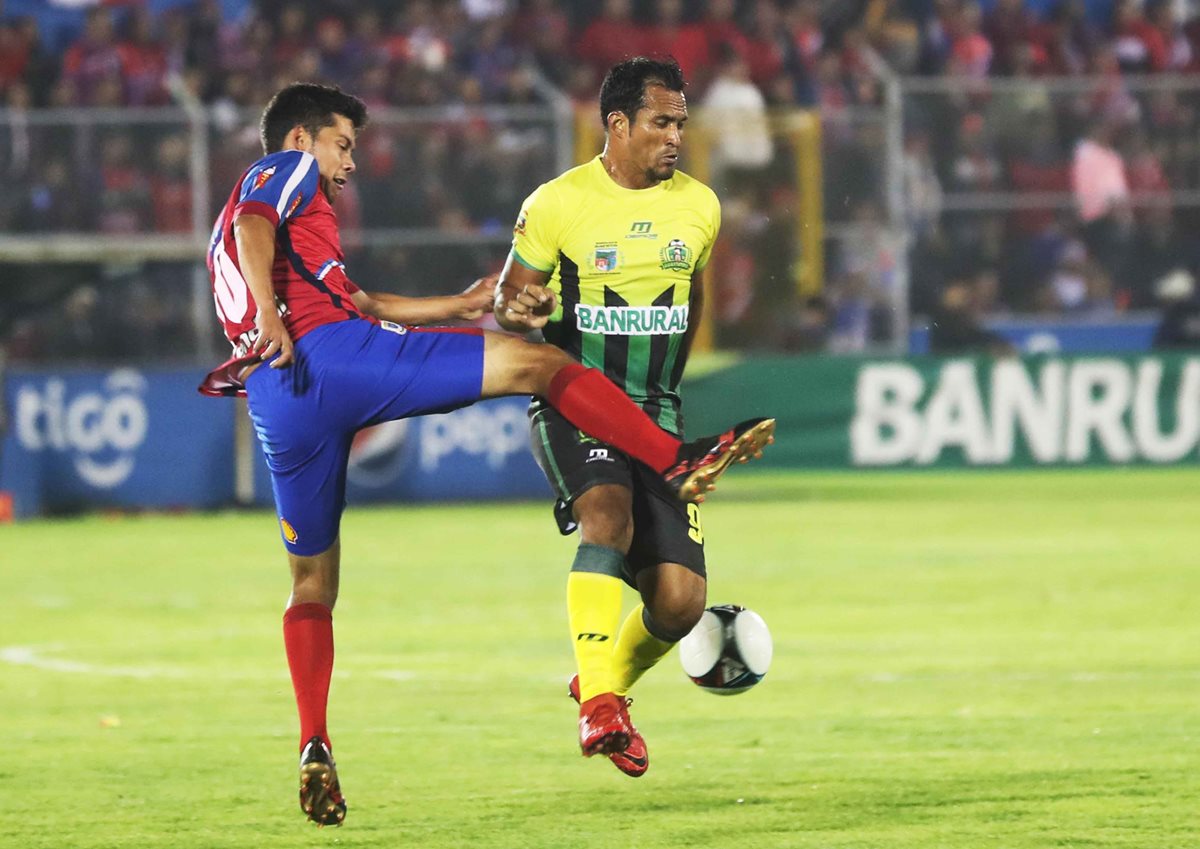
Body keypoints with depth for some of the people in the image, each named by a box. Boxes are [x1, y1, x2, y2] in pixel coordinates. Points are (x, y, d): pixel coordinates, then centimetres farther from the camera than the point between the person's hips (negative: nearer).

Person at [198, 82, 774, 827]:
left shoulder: (226, 234, 38)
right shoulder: (286, 172, 15)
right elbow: (255, 226, -9)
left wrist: (468, 304, 35)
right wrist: (269, 315, -24)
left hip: (277, 404, 8)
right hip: (335, 351, -8)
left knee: (313, 582, 14)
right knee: (540, 363, -4)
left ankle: (315, 748, 0)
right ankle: (678, 462, -10)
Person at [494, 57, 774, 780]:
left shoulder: (698, 207, 7)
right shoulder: (557, 205, -6)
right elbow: (509, 299, 5)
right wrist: (519, 310, -18)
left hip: (657, 415, 4)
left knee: (680, 601, -6)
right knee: (609, 513, -35)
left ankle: (610, 680, 26)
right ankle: (597, 705, -35)